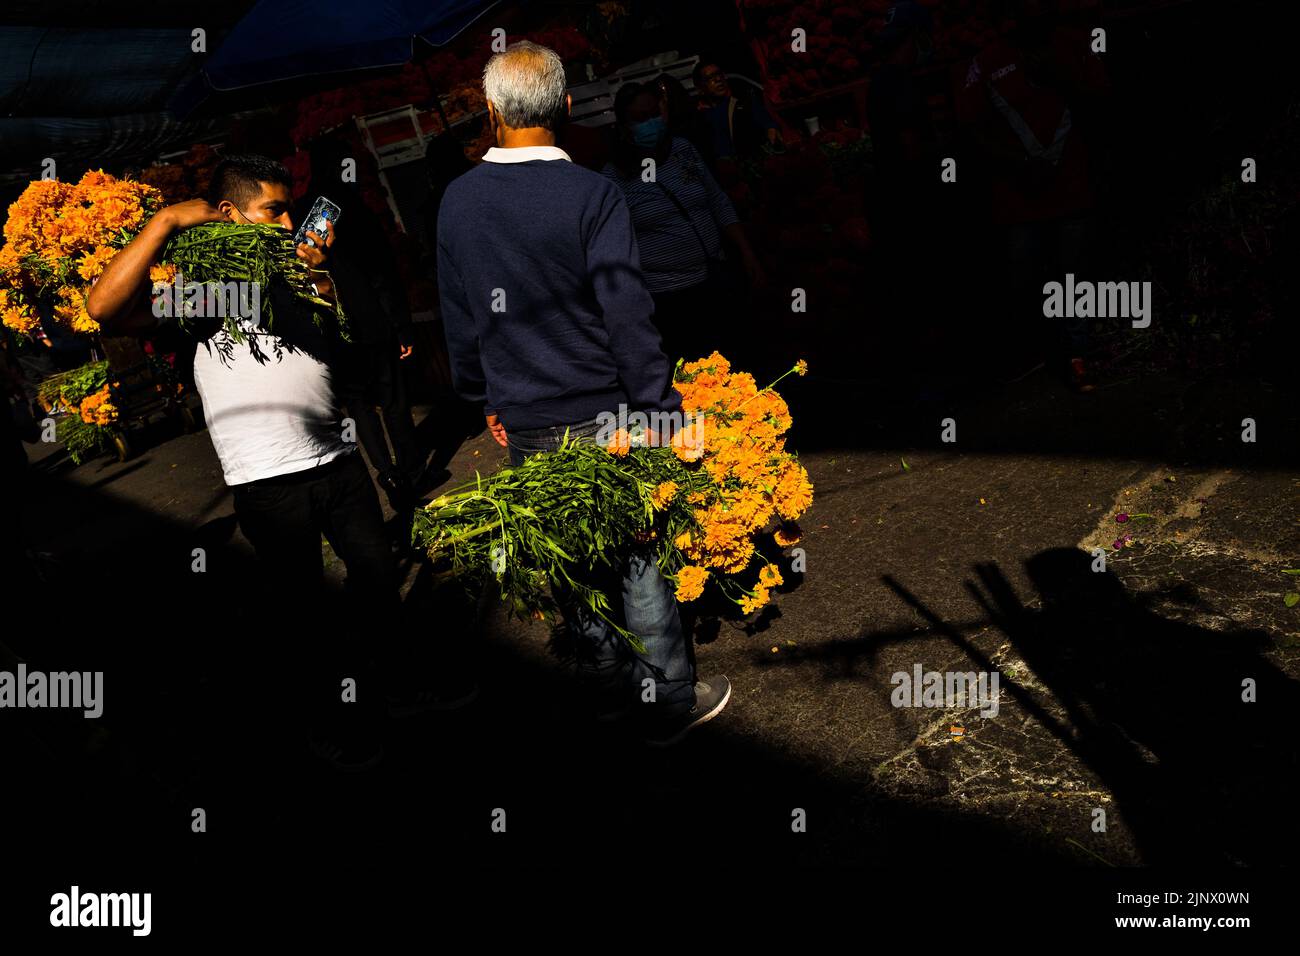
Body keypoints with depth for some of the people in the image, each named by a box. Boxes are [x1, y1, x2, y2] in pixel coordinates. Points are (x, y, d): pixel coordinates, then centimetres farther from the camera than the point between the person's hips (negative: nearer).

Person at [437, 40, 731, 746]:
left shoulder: (458, 200, 0)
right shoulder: (593, 197, -15)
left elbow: (459, 317, 8)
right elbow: (628, 318, -16)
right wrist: (663, 412, -8)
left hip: (522, 424, 4)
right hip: (601, 415, -4)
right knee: (635, 556, 8)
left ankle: (607, 683, 34)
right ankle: (669, 703, 20)